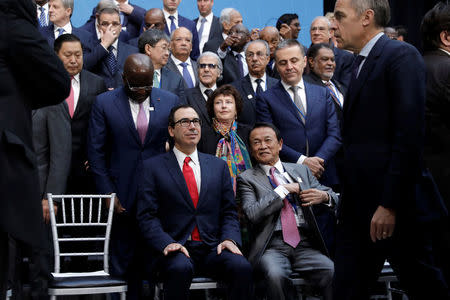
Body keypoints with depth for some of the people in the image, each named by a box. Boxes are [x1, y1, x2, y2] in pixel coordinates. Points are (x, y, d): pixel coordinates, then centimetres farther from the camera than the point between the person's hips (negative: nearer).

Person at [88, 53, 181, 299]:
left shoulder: (170, 102, 6)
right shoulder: (104, 103, 2)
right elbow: (96, 152, 2)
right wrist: (108, 193, -4)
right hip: (123, 196, -1)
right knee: (125, 260, 3)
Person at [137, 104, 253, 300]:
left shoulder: (218, 166, 17)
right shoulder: (153, 167, 7)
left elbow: (229, 212, 15)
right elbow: (147, 216, 0)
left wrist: (229, 239, -6)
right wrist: (166, 243, -17)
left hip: (212, 248, 3)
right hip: (174, 248, -2)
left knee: (241, 267, -28)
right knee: (180, 268, -37)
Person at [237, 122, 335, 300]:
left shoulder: (301, 171, 21)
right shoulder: (247, 179, 11)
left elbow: (332, 197, 19)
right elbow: (253, 213, -6)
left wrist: (324, 196, -5)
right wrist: (284, 190, -4)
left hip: (306, 245, 3)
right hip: (272, 247, -2)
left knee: (334, 273, -27)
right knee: (275, 274, -36)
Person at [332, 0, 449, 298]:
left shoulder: (401, 56, -11)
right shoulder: (361, 63, 16)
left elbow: (409, 136, -19)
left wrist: (390, 204, -21)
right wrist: (347, 194, 9)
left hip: (393, 203, -8)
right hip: (359, 202, 8)